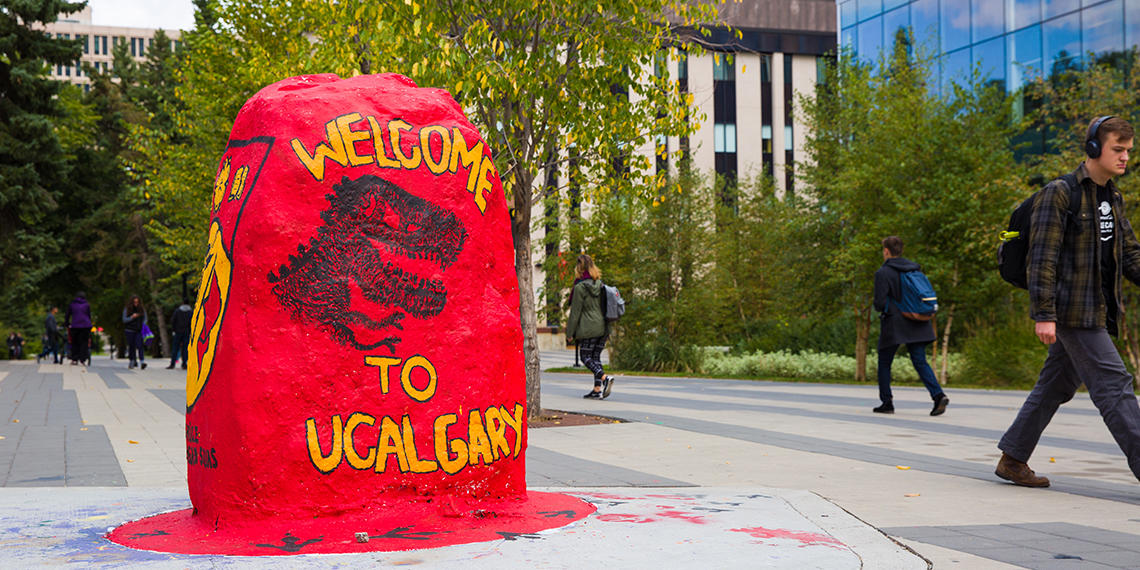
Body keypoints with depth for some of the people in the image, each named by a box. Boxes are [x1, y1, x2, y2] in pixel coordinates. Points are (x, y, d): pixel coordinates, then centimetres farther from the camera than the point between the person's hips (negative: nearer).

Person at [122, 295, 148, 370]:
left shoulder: (142, 309, 5)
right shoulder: (127, 309, 3)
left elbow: (145, 319, 10)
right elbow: (124, 319, 0)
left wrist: (143, 325, -9)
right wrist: (132, 317, -17)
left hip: (139, 331, -1)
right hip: (130, 330, 1)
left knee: (140, 345, -15)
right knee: (131, 346, 5)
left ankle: (142, 362, -25)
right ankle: (133, 362, 19)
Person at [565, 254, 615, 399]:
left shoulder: (580, 287, -10)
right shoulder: (600, 284, 10)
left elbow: (575, 311, -9)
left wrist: (570, 332, -2)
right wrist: (608, 330, 20)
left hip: (588, 328, -6)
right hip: (603, 327, 7)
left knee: (586, 357, 2)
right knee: (596, 357, 11)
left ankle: (605, 378, -19)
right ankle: (597, 389, 6)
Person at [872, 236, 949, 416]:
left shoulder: (883, 273, -10)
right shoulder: (914, 269, 10)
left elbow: (880, 303, -14)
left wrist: (880, 309, 8)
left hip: (893, 325, -5)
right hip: (916, 326, 5)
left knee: (884, 364, 9)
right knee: (920, 362, 3)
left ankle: (886, 402, 11)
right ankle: (938, 394, -16)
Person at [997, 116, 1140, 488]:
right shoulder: (1059, 194, -10)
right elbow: (1041, 258, -15)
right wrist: (1043, 314, -21)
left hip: (1098, 311, 9)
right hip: (1072, 310, -9)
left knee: (1056, 387, 12)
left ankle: (1012, 460, 20)